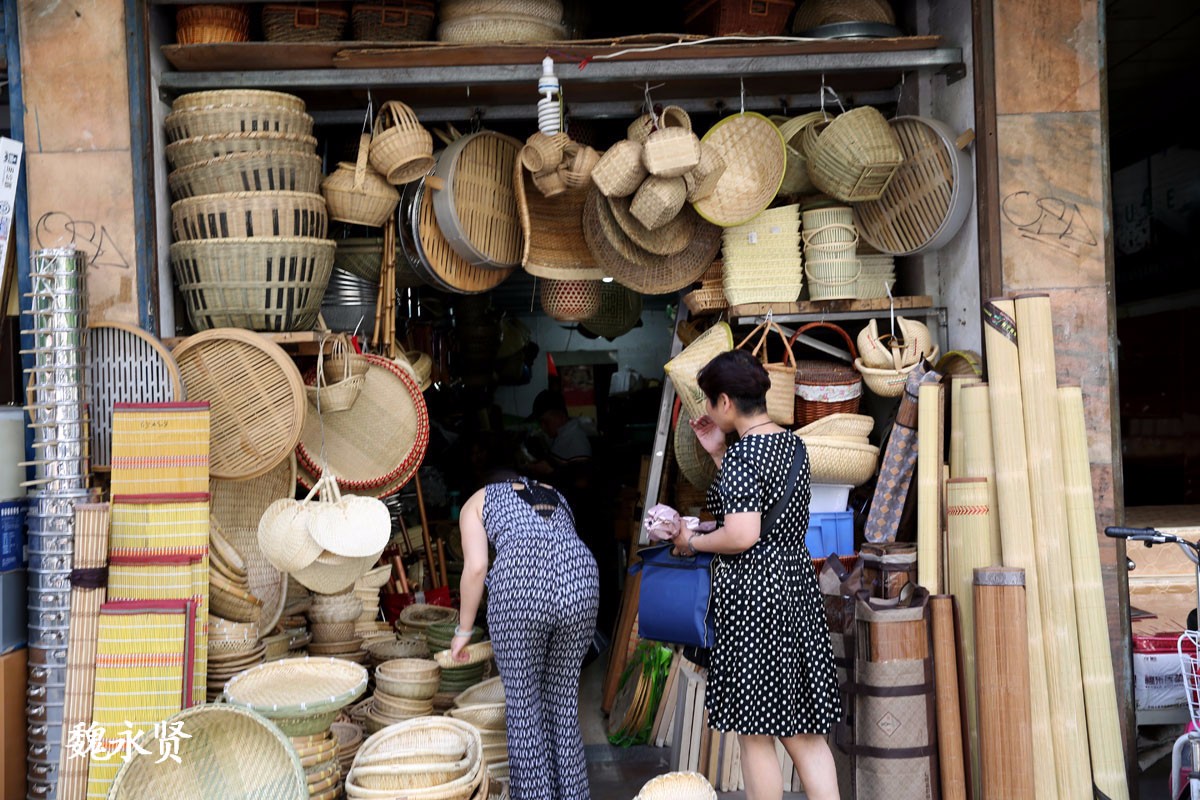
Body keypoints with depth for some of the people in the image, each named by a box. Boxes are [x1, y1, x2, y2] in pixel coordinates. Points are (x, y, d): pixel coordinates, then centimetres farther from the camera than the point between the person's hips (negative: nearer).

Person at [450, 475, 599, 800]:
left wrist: (464, 630, 19)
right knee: (564, 699, 19)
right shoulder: (556, 496, 36)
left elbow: (476, 567, 10)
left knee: (524, 704, 10)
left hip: (521, 581, -4)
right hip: (581, 577, 4)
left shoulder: (477, 502, 24)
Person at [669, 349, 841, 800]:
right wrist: (717, 454, 17)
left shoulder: (742, 454, -16)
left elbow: (742, 535, -24)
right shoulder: (792, 444, 10)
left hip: (752, 596, -9)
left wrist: (692, 542, -6)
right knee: (804, 732, 13)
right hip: (797, 582, 9)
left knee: (755, 735, 4)